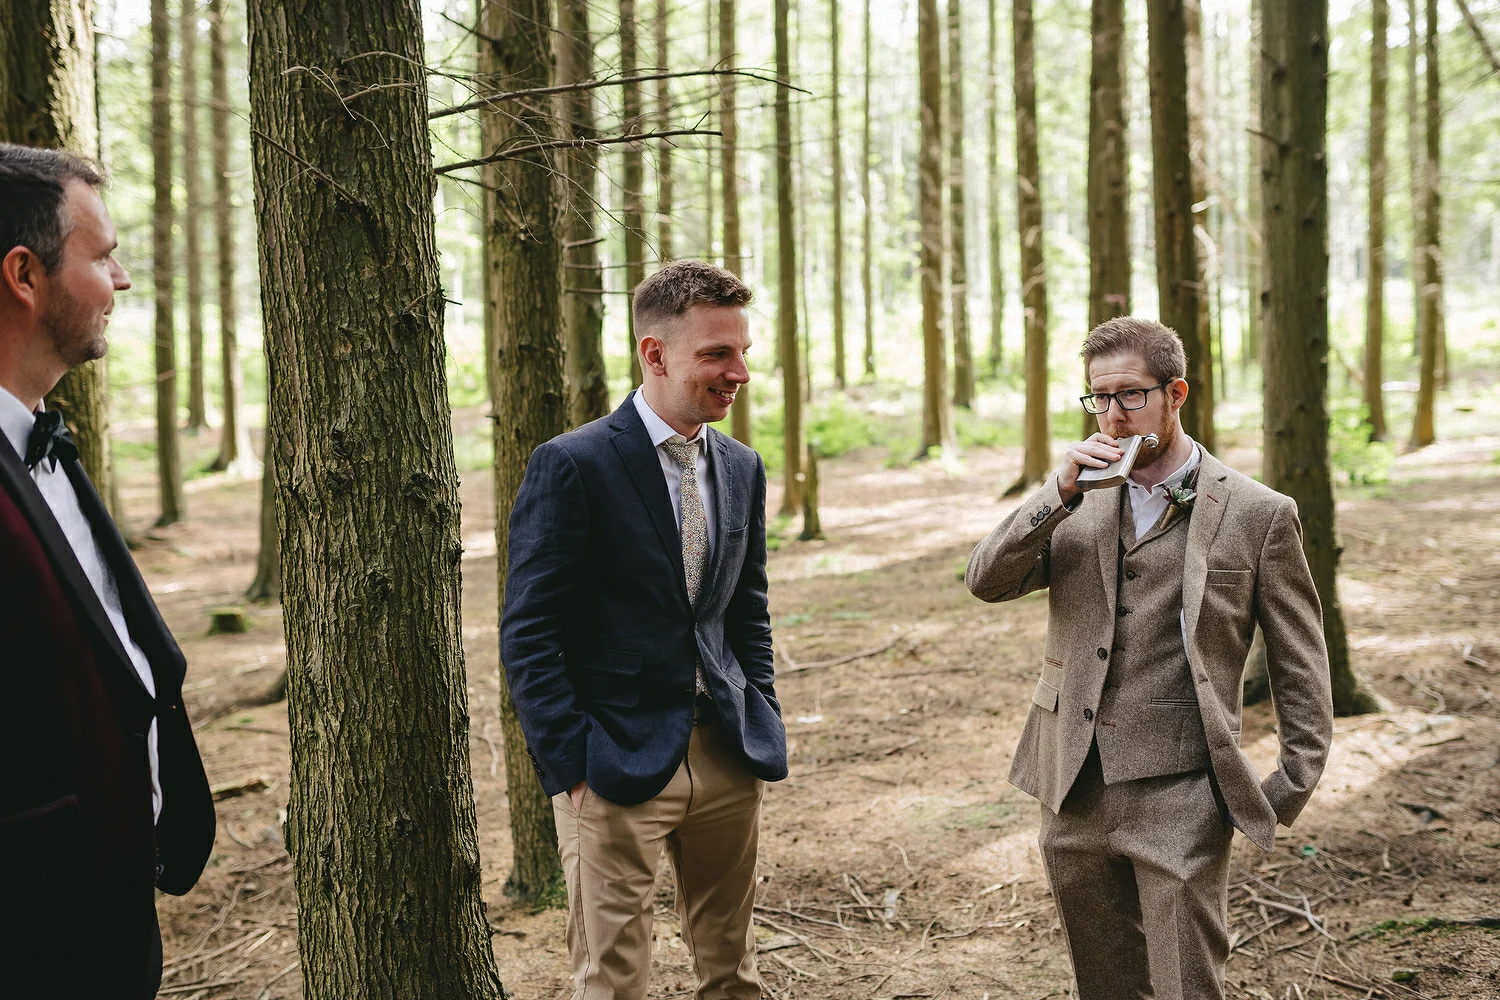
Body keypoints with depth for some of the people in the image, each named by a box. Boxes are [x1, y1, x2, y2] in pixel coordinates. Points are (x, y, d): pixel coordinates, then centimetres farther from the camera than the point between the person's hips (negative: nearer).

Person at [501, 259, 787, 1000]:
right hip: (618, 769, -6)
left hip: (729, 763, 6)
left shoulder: (741, 468, 9)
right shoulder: (572, 466, -11)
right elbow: (528, 635, -12)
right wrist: (571, 766, -15)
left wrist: (762, 725, 9)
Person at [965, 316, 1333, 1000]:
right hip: (1074, 797, 4)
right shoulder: (1076, 504, 8)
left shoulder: (1258, 514, -2)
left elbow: (1299, 665, 2)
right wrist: (1061, 492, -15)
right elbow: (986, 581, -4)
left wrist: (1293, 785, -1)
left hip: (1180, 804, -4)